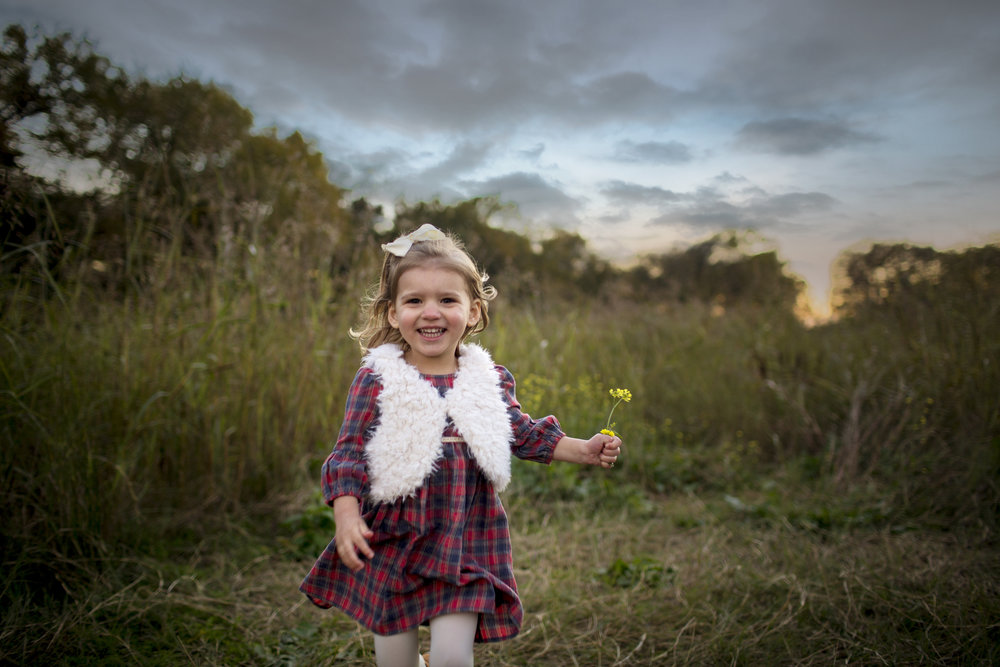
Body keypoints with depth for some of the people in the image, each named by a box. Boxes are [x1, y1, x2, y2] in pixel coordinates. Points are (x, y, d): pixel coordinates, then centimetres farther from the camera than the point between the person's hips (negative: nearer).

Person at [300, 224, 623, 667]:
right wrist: (346, 517, -19)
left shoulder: (490, 380, 0)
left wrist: (582, 450, 2)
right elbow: (348, 453, -7)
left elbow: (524, 435, 10)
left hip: (467, 541, 1)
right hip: (393, 540, -1)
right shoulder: (376, 380, -9)